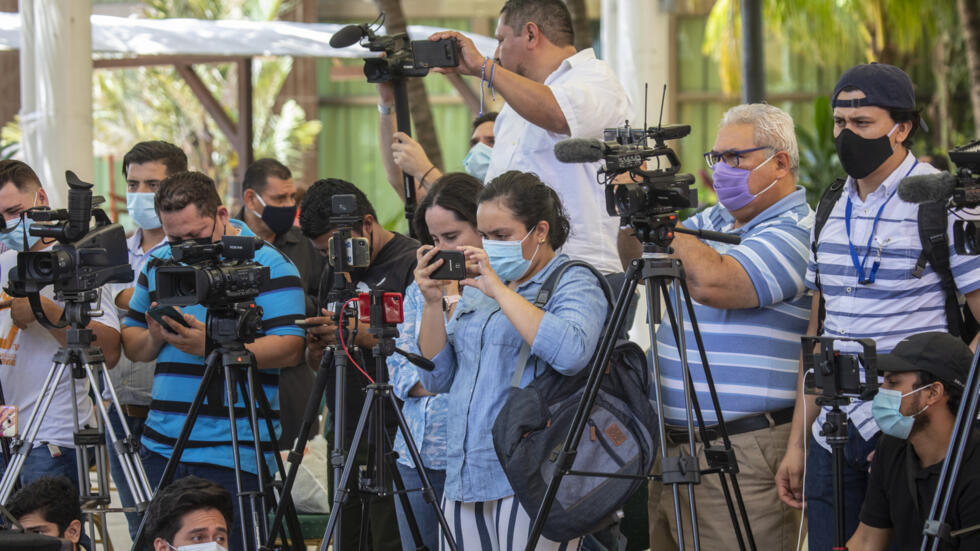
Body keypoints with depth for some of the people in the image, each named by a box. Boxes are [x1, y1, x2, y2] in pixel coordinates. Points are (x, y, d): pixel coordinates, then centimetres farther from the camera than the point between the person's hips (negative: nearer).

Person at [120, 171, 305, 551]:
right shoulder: (159, 262, 14)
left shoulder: (267, 264, -5)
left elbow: (289, 349, -14)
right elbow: (131, 345, 18)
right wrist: (154, 337, -6)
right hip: (161, 448, 6)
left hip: (235, 453, -6)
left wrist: (212, 347, -24)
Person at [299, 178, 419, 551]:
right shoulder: (335, 272, 17)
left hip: (394, 439, -8)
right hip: (344, 436, 8)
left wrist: (361, 335, -22)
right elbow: (315, 362, 21)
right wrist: (318, 345, -2)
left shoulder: (412, 262, -7)